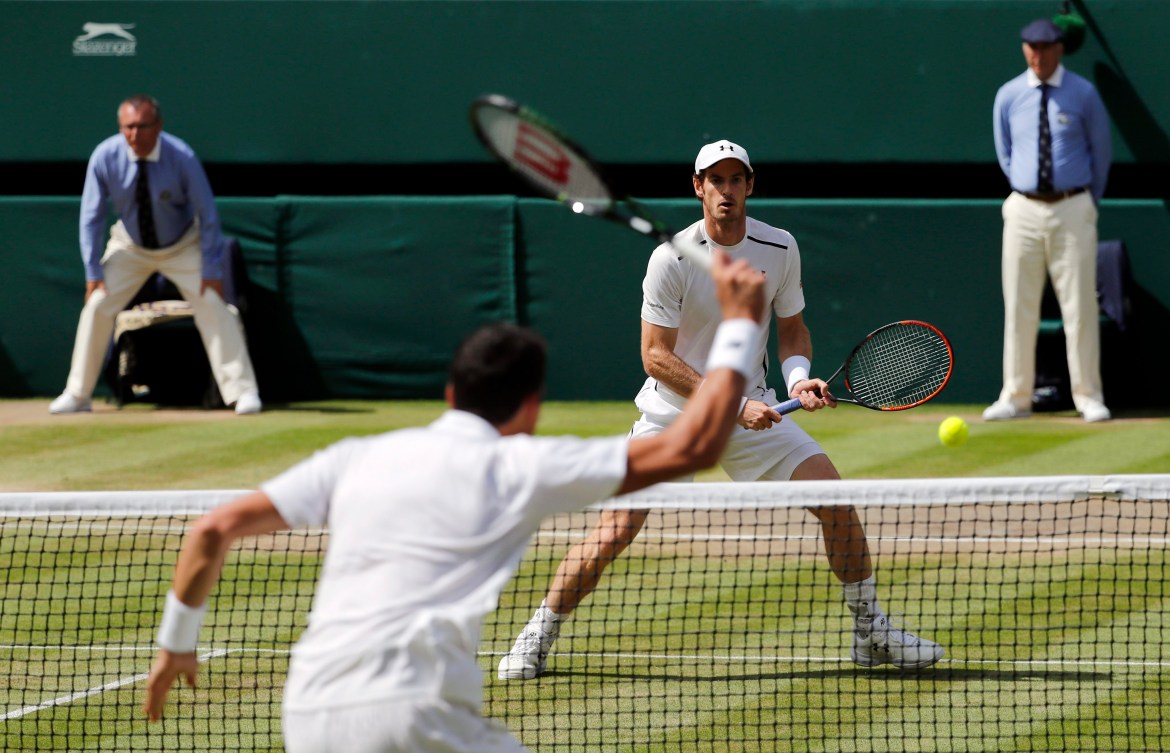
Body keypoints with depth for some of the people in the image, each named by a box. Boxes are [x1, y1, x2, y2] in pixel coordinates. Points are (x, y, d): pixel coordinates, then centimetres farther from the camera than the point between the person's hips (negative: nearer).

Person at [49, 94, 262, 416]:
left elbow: (207, 214, -19)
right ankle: (77, 395, 7)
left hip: (182, 247, -2)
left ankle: (243, 392, -7)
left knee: (212, 305, -14)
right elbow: (91, 217, -12)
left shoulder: (182, 158, -28)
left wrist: (211, 271, -21)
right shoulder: (105, 157, -23)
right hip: (129, 249, 2)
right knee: (96, 306, -7)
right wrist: (93, 271, -15)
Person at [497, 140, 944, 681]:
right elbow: (656, 354, -18)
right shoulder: (672, 259, -17)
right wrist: (734, 403, -24)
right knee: (614, 531, -12)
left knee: (834, 496, -9)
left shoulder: (780, 250, -4)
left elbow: (792, 328, 9)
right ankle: (536, 639, 6)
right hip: (672, 414, -3)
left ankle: (871, 632, 7)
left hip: (751, 411, 3)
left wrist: (798, 376, -14)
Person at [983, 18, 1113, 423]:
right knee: (1019, 308, 3)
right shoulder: (1008, 96, 4)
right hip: (1024, 210, 2)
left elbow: (1101, 151, 8)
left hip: (1072, 211, -2)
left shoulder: (1083, 94, -2)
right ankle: (1015, 397, 8)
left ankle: (1088, 397, 4)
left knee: (1080, 306, -2)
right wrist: (1025, 190, 13)